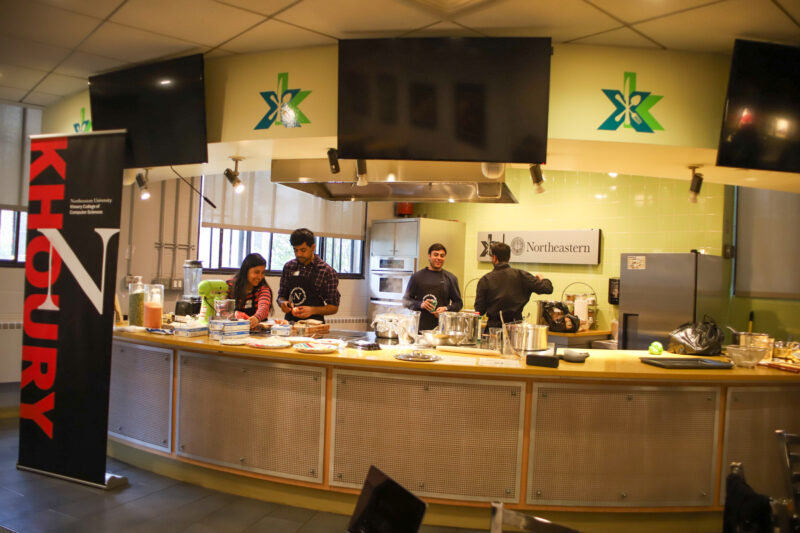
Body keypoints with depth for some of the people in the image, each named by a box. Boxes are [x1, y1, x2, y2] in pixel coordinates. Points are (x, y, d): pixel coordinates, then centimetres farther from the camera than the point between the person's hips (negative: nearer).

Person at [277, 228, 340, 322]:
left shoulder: (327, 271, -3)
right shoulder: (288, 267, 10)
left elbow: (334, 307, 0)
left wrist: (312, 310, -15)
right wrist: (283, 302, -3)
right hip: (290, 322, 4)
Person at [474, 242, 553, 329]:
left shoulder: (485, 280, -4)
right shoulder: (520, 275, -3)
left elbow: (480, 310, -5)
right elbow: (548, 289, -5)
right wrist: (541, 279, 17)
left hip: (494, 327, -1)